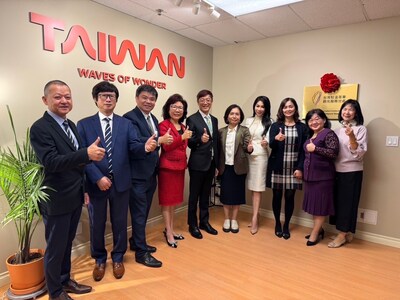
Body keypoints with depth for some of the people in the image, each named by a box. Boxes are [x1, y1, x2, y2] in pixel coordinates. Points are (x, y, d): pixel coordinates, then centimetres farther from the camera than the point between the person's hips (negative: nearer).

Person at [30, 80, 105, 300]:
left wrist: (83, 189, 15)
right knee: (55, 248, 11)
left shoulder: (71, 125, 8)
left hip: (74, 197, 7)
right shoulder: (40, 128, -17)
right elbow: (51, 162, -28)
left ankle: (65, 280, 42)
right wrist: (87, 154, -39)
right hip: (57, 200, -7)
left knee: (67, 244, 22)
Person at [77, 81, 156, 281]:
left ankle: (118, 258, 36)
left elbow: (133, 147, -7)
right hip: (96, 183, -1)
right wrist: (98, 177, -16)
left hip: (120, 183, 1)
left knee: (120, 222, 15)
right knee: (97, 224, 15)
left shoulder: (126, 124, 4)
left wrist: (145, 147, -31)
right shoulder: (84, 124, -1)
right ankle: (99, 259, 37)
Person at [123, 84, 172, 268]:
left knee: (144, 212, 19)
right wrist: (160, 140, -30)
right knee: (139, 213, 1)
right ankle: (141, 252, 14)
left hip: (151, 174, 8)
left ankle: (136, 242, 37)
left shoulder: (153, 119, 13)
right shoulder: (130, 117, -13)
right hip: (137, 175, -8)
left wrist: (156, 165, 10)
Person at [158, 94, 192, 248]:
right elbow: (166, 146, -21)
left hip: (180, 166, 8)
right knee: (167, 200, 3)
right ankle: (168, 233, 13)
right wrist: (182, 137, -28)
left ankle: (171, 230, 27)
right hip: (168, 166, -7)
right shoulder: (163, 125, -10)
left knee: (174, 200, 15)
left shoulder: (182, 127, 13)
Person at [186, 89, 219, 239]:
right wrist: (200, 139, -32)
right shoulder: (192, 119, -8)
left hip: (211, 163, 6)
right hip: (197, 164, -6)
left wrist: (217, 164, 13)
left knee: (206, 195, 17)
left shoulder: (214, 120, 12)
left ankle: (204, 222, 31)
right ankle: (193, 225, 21)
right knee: (194, 195, 6)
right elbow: (189, 143, -11)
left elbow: (216, 143, 13)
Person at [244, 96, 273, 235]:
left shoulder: (269, 122, -2)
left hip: (260, 156, -4)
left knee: (257, 187, -2)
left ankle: (254, 218, 2)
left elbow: (268, 140, -7)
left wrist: (266, 143, -27)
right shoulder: (248, 121, 10)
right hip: (248, 155, 4)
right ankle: (255, 215, 22)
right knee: (251, 187, 9)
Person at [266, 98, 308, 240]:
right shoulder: (275, 126, 2)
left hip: (294, 168, 0)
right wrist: (277, 139, -30)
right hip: (277, 167, 0)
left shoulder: (302, 127, 3)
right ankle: (277, 224, 25)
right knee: (277, 196, 8)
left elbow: (303, 150, 1)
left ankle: (286, 226, 23)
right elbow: (271, 145, -8)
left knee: (290, 197, 7)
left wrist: (300, 168, -7)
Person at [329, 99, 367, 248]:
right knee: (338, 201, 9)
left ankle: (342, 235, 12)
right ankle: (347, 233, 23)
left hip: (352, 172, -5)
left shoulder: (361, 129, -5)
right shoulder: (337, 130, 11)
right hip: (337, 171, 6)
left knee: (348, 202, 1)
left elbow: (359, 154, -14)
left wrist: (351, 137, -25)